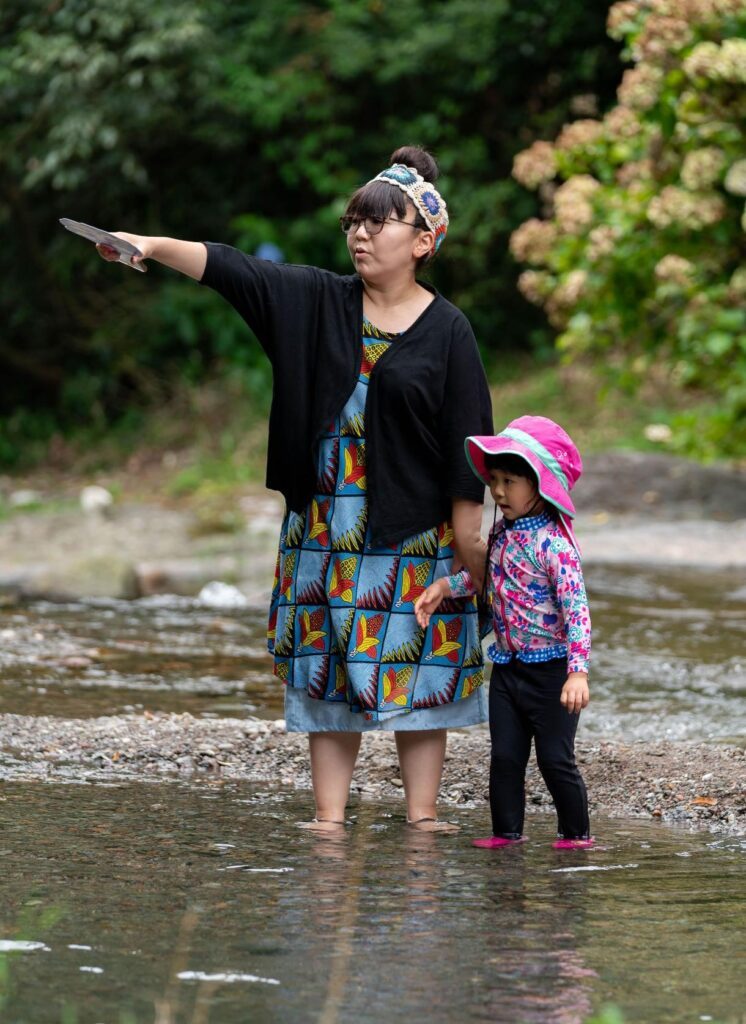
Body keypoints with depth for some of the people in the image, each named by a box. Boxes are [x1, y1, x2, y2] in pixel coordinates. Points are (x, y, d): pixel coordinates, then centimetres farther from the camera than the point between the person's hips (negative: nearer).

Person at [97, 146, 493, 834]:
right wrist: (152, 247, -20)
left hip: (414, 531, -3)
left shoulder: (446, 330, -3)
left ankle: (422, 813, 7)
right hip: (325, 525, 3)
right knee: (329, 668, 3)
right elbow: (232, 270, -6)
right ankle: (329, 813, 7)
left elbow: (466, 442, -4)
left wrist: (469, 544, -7)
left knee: (415, 671, 0)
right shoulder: (318, 300, 6)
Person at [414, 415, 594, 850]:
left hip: (550, 667, -7)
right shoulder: (502, 532, 4)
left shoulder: (553, 543, -20)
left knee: (555, 757, 1)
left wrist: (578, 672, -30)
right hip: (508, 664, 7)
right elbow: (483, 573, 24)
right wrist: (444, 587, 6)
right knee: (505, 755, 7)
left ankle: (576, 831, 14)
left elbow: (576, 607, -24)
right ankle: (507, 830, 15)